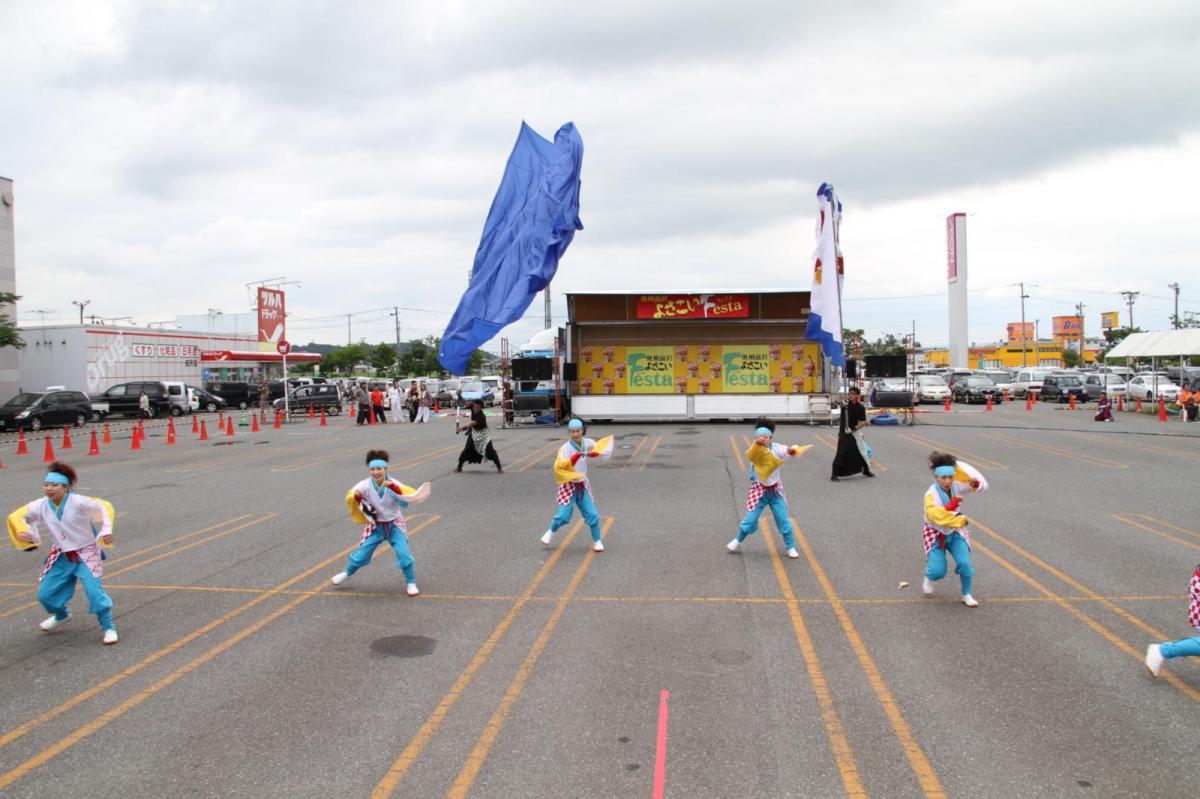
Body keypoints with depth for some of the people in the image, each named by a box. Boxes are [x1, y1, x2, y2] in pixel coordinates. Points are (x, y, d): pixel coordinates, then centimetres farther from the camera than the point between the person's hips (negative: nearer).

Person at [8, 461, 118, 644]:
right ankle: (61, 615, 44)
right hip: (61, 556, 5)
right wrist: (23, 533, -9)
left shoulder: (78, 502, -22)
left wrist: (106, 531, -21)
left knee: (94, 590, -20)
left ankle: (108, 627, -4)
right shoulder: (40, 506, -9)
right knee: (45, 594, 10)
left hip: (85, 553, -5)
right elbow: (16, 517, 8)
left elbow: (103, 507, -13)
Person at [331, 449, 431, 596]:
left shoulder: (393, 484, -21)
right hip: (375, 526, 1)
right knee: (361, 553, 8)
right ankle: (347, 574, 40)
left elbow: (409, 498, -30)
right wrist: (356, 496, -34)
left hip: (395, 525, -1)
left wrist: (395, 488, -44)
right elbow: (350, 498, -10)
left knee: (403, 553, -14)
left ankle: (411, 583, 5)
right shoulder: (365, 485, -19)